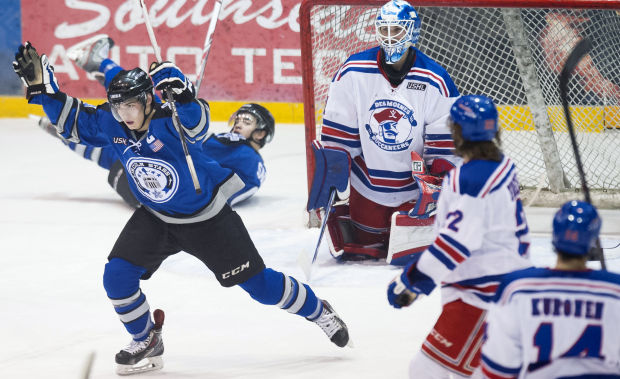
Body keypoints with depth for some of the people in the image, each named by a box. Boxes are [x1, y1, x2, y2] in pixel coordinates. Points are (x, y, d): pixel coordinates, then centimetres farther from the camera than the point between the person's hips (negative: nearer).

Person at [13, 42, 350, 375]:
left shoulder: (171, 122, -28)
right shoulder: (111, 125, -12)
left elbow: (196, 120, -50)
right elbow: (72, 120, -2)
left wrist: (178, 90, -67)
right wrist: (40, 84, -14)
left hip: (207, 219, -5)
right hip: (156, 218, 5)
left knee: (257, 282, 1)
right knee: (117, 276, -9)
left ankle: (318, 312, 25)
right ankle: (146, 341, 14)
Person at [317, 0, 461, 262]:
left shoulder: (436, 81, -13)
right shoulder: (353, 72, -11)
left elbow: (444, 142, -8)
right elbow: (337, 130, -4)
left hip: (414, 186, -1)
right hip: (367, 185, 1)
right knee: (363, 247, 8)